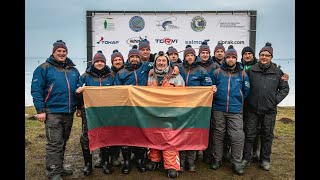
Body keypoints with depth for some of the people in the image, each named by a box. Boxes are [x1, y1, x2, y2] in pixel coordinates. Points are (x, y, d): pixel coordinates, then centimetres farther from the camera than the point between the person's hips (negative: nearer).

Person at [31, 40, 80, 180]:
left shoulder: (73, 70, 14)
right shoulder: (44, 68, -3)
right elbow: (36, 90, -7)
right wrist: (40, 110, -13)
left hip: (69, 113, 6)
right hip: (52, 113, -6)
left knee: (63, 142, 15)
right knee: (54, 143, -6)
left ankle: (59, 167, 28)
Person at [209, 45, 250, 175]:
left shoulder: (242, 73, 5)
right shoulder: (217, 72, 3)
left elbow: (246, 90, 14)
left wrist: (238, 100, 10)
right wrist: (217, 97, 9)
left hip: (235, 111, 0)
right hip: (218, 109, 1)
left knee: (237, 136, -3)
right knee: (218, 135, 10)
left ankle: (236, 162, 13)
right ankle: (217, 159, 25)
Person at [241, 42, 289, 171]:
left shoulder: (278, 72, 2)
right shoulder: (251, 71, 0)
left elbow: (285, 88, 9)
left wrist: (276, 100, -1)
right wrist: (247, 99, -5)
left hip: (269, 111, 1)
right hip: (252, 109, -1)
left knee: (267, 136, 12)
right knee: (249, 135, 6)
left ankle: (265, 160, 27)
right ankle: (246, 158, 19)